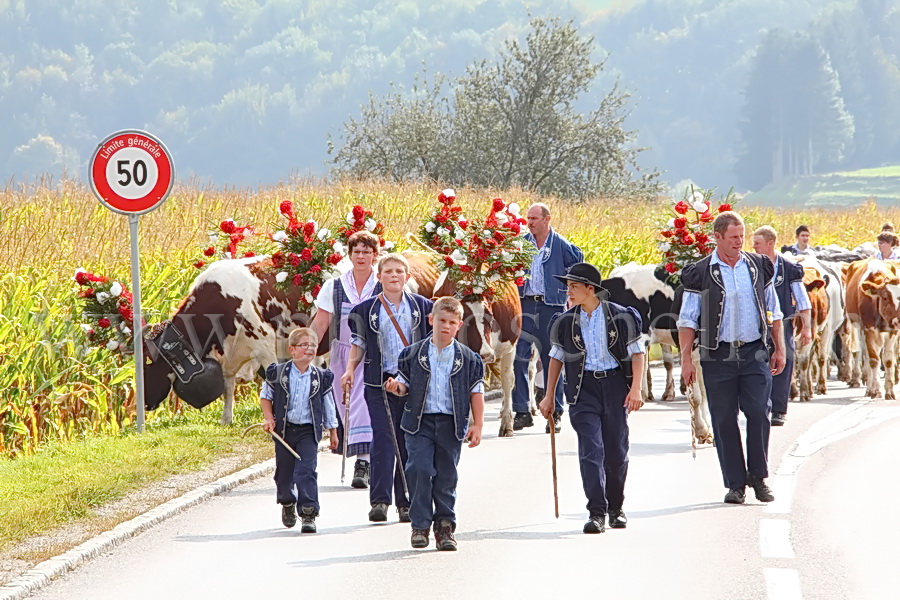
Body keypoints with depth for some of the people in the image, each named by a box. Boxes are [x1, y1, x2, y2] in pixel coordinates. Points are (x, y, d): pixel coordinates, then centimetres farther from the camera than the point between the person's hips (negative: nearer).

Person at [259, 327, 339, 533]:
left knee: (306, 471, -12)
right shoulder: (277, 373, -2)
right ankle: (287, 503, 38)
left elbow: (328, 406, 9)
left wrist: (333, 432, 12)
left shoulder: (321, 377, 0)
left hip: (308, 431, -1)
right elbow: (265, 396, 11)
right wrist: (268, 418, -3)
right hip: (284, 429, 1)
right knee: (284, 470, 11)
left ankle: (308, 513, -13)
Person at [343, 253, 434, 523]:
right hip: (379, 383, -1)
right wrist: (350, 369, -3)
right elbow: (359, 343, 11)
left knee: (409, 443, 3)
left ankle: (406, 502, 9)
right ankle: (379, 500, -12)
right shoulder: (367, 309, 4)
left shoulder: (421, 307, 7)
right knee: (383, 440, -11)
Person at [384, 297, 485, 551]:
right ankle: (420, 525, -4)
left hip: (451, 424, 1)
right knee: (419, 470, -12)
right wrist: (396, 387, -14)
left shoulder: (468, 359, 5)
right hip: (420, 423, -1)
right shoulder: (413, 354, 4)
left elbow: (476, 392, 7)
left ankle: (445, 527, 14)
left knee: (446, 477, 4)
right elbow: (404, 385, 10)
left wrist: (477, 425, 1)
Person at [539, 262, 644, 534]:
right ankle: (597, 512, -13)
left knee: (616, 450, 4)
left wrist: (636, 388, -10)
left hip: (614, 385, -1)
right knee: (590, 449, -11)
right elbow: (557, 357, 15)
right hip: (583, 389, 1)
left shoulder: (620, 317, -3)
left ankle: (616, 508, 22)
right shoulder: (566, 322, 5)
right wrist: (549, 396, 15)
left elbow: (637, 352, 1)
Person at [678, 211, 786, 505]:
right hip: (717, 356, -1)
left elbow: (773, 313, 17)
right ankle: (735, 484, 8)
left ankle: (758, 475, 5)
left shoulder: (758, 268, 9)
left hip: (754, 352, 1)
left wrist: (779, 349, 12)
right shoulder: (700, 274, 0)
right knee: (724, 420, 0)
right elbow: (687, 321, 2)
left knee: (758, 412, -10)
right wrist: (686, 359, -5)